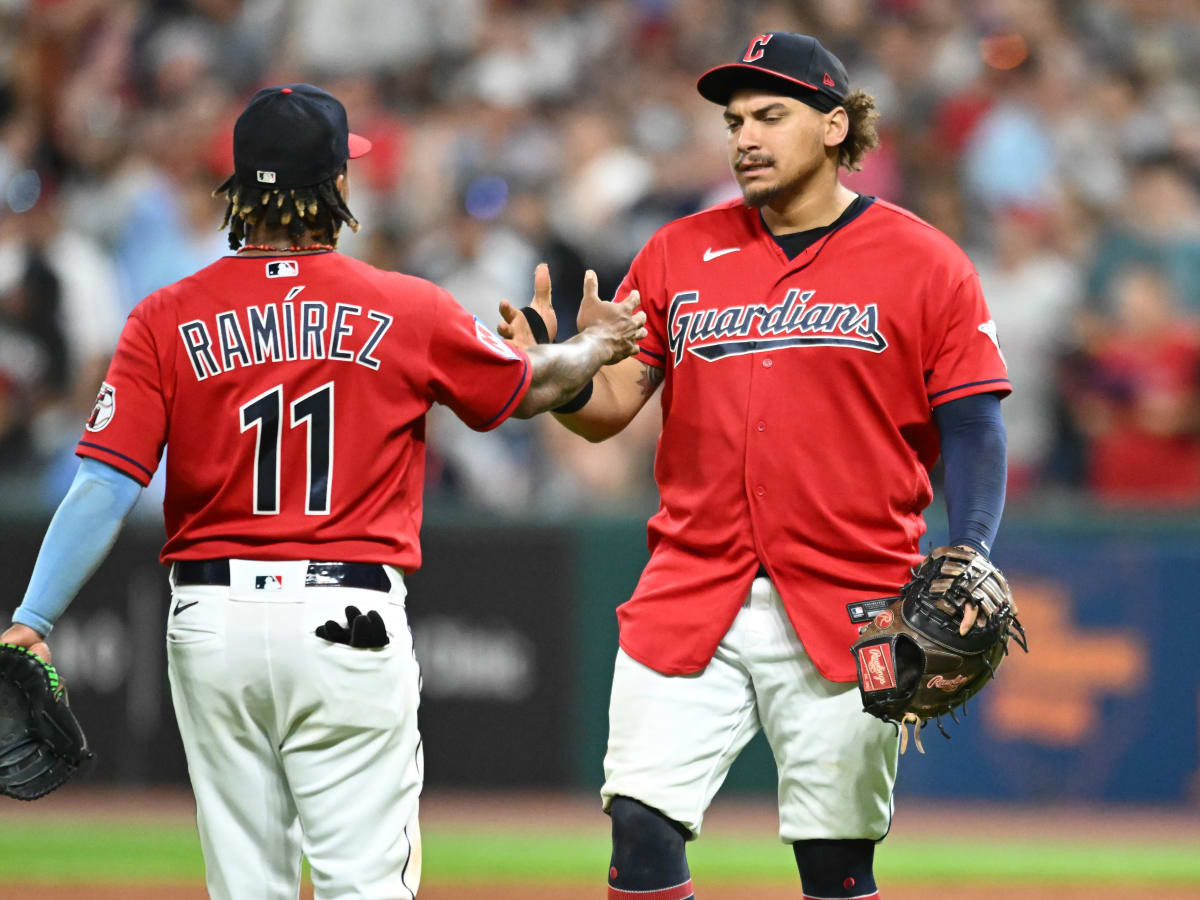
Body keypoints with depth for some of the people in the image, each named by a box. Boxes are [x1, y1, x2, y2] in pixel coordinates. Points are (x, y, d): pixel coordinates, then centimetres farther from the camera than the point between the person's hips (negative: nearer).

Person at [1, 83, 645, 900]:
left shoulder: (169, 321, -1)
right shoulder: (408, 313, 0)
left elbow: (106, 485, -9)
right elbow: (530, 388, 17)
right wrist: (596, 347, 38)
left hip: (213, 619, 2)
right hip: (349, 618, -2)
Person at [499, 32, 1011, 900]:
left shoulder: (922, 264, 0)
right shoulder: (679, 254, 10)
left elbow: (974, 430, -1)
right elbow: (610, 405, 8)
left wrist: (966, 565, -16)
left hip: (845, 614, -3)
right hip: (691, 593, 3)